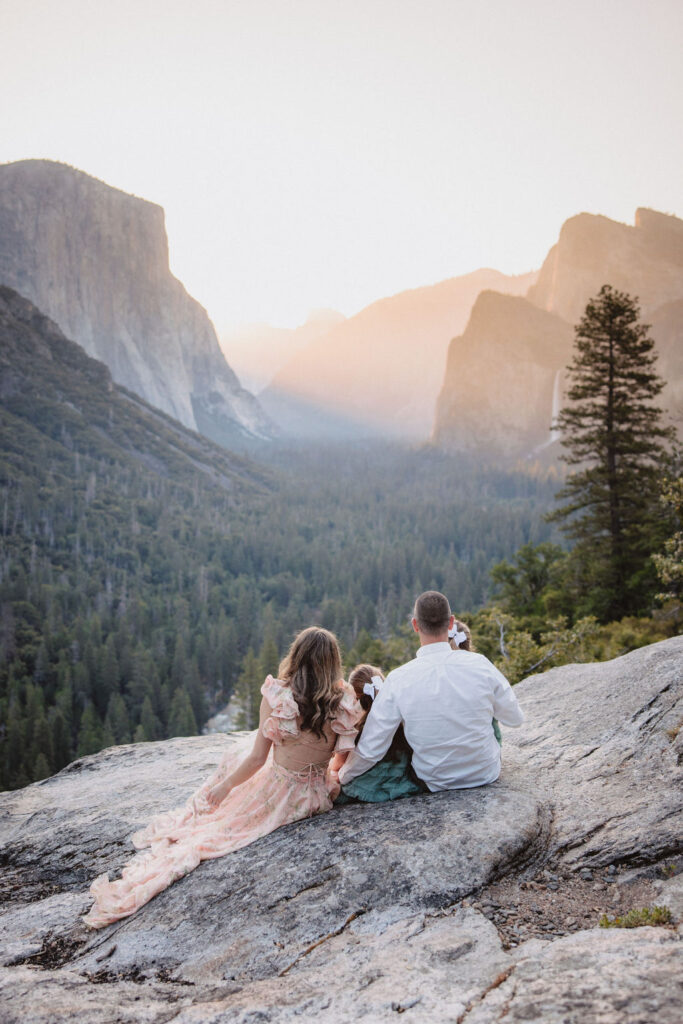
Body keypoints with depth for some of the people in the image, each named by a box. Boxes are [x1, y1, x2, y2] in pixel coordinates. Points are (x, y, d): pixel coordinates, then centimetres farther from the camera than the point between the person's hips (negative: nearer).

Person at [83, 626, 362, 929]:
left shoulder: (276, 696, -20)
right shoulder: (345, 702, -13)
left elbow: (257, 758, -13)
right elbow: (344, 756, -1)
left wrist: (226, 786, 3)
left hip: (279, 796, -4)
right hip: (317, 795, 4)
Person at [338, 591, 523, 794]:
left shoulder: (398, 680, -21)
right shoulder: (479, 664, -18)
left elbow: (370, 750, -14)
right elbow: (515, 719, -2)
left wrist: (341, 777, 6)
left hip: (434, 783, -1)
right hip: (487, 775, 1)